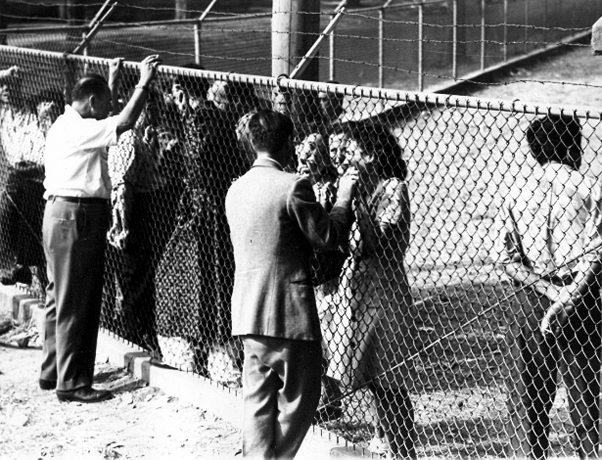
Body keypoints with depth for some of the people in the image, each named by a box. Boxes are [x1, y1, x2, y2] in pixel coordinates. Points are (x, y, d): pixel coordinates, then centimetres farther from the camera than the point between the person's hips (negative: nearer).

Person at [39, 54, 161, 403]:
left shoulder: (68, 125, 15)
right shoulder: (76, 129, -16)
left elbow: (108, 120, 37)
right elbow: (125, 122, -26)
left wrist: (112, 83, 41)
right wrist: (143, 84, -16)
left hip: (66, 215, 11)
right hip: (76, 216, -11)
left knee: (62, 300, 17)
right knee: (74, 305, -6)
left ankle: (52, 372, 25)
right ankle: (71, 383, -2)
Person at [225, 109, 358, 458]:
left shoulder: (237, 189, 9)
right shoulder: (293, 186, -15)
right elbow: (328, 236, -11)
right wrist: (344, 197, 3)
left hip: (248, 312, 7)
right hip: (289, 312, -7)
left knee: (258, 400, 12)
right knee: (299, 400, 3)